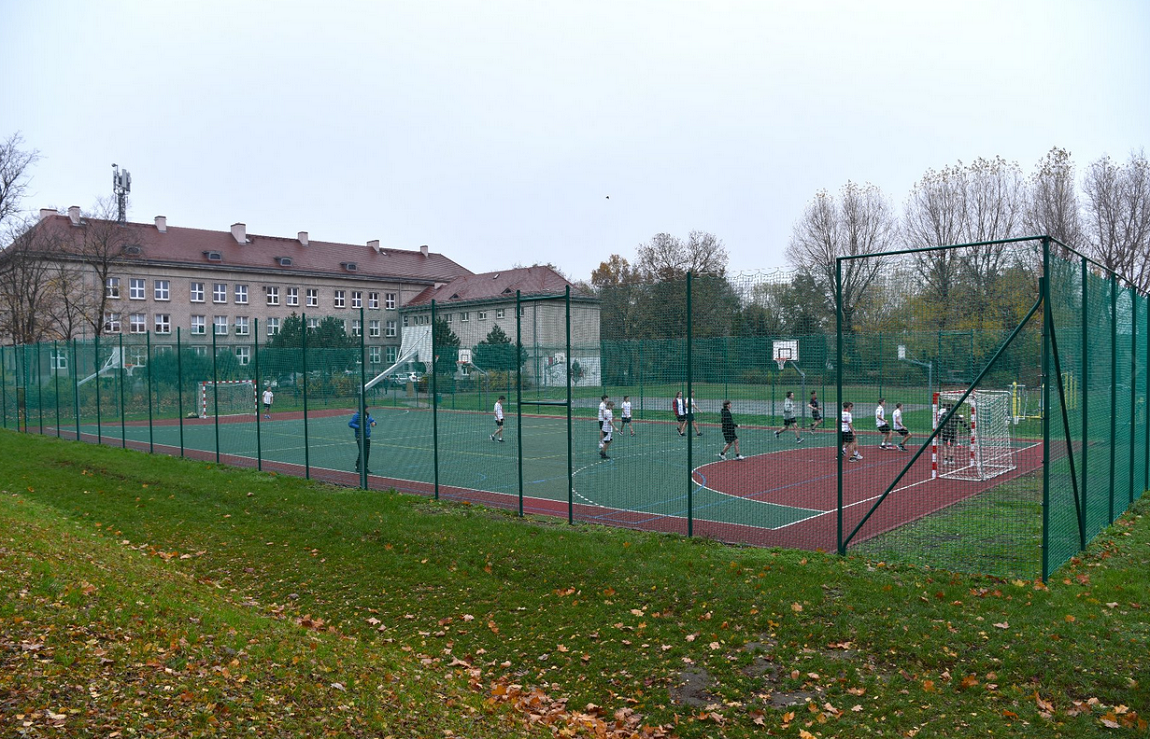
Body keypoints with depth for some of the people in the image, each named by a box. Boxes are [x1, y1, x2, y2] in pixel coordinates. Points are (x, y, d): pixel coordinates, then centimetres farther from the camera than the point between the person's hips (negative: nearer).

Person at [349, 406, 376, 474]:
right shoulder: (356, 416, -11)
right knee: (362, 452, -10)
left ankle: (365, 468, 16)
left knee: (367, 452, 6)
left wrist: (373, 422, -1)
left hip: (367, 437, 7)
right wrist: (359, 426, -23)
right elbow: (350, 423, -14)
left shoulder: (368, 415, 10)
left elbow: (372, 420, 23)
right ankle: (357, 467, 5)